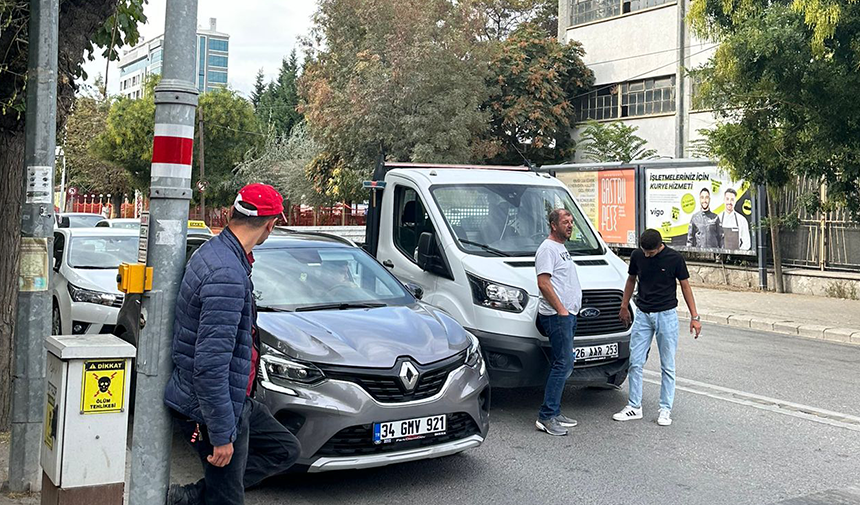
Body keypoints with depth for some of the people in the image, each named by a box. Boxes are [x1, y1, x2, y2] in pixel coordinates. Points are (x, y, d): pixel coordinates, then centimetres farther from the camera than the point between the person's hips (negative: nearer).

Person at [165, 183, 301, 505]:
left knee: (285, 450, 17)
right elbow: (210, 364, -30)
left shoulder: (213, 253, 7)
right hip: (212, 406, -10)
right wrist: (221, 435, -25)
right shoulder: (227, 276, -27)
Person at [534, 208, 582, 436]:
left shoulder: (561, 249, 22)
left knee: (563, 365, 11)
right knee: (564, 364, -13)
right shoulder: (548, 249, -10)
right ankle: (547, 417, -11)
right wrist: (561, 310, -19)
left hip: (567, 315, 11)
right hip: (557, 315, -10)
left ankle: (554, 413, 17)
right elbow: (543, 283, -19)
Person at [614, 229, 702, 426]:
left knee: (667, 366, 3)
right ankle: (634, 407, 11)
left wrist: (694, 316, -4)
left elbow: (685, 286, -2)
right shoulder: (637, 256, -3)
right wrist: (624, 306, 20)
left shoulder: (674, 258, -11)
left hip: (666, 315, -3)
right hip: (642, 314, 3)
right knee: (635, 363, 2)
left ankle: (666, 409, 11)